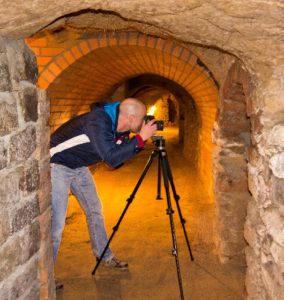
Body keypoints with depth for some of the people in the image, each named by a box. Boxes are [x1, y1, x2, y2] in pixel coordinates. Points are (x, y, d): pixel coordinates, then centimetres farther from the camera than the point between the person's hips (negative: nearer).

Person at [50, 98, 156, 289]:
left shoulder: (121, 129, -5)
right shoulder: (99, 121, -32)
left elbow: (120, 157, 4)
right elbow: (111, 158, -39)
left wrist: (141, 140, -11)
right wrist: (141, 137, -34)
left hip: (79, 166, 9)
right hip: (57, 164, -9)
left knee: (95, 210, 15)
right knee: (56, 223, -10)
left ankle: (105, 256, 32)